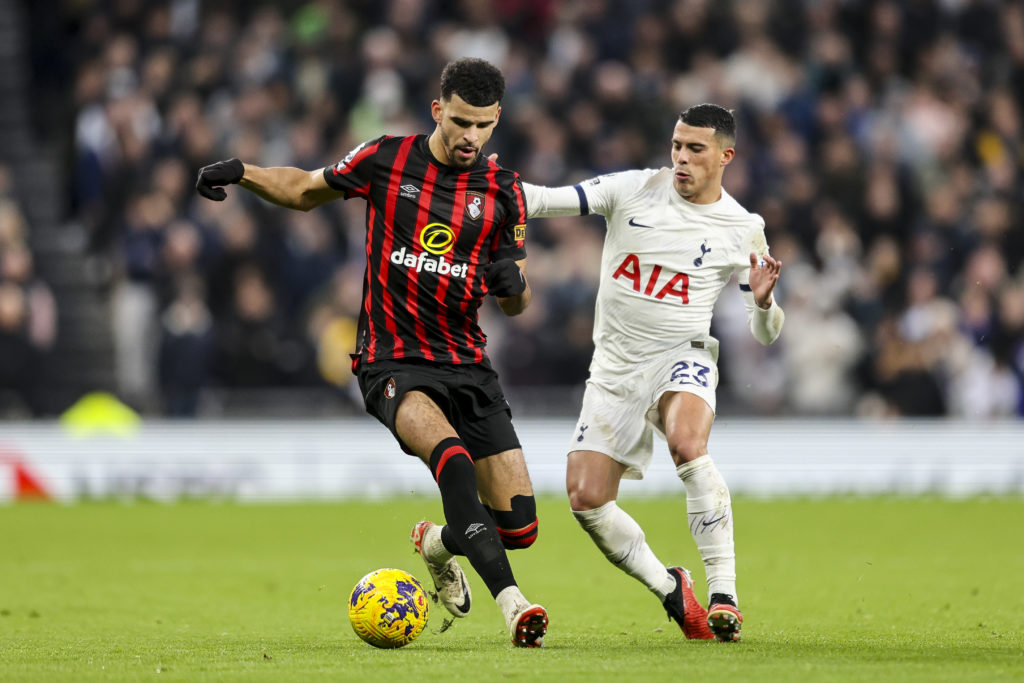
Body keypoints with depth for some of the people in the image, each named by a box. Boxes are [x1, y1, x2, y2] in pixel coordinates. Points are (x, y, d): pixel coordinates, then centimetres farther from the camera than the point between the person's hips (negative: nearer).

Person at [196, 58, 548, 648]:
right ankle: (510, 600, -37)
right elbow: (306, 190, 17)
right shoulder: (387, 160, 0)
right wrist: (243, 172, -1)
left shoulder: (503, 191, 4)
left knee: (520, 525, -5)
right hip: (392, 362, -3)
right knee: (451, 454, -35)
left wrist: (513, 283, -14)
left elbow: (517, 304, 10)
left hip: (467, 364, 3)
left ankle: (439, 543, 28)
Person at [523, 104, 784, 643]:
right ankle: (672, 591, 16)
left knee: (687, 444, -36)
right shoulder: (634, 190, 0)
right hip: (615, 366, 3)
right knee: (585, 499, -6)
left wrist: (763, 302, -21)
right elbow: (545, 201, -3)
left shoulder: (742, 230, -2)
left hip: (681, 356, -3)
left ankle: (723, 593, -32)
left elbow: (764, 335, 2)